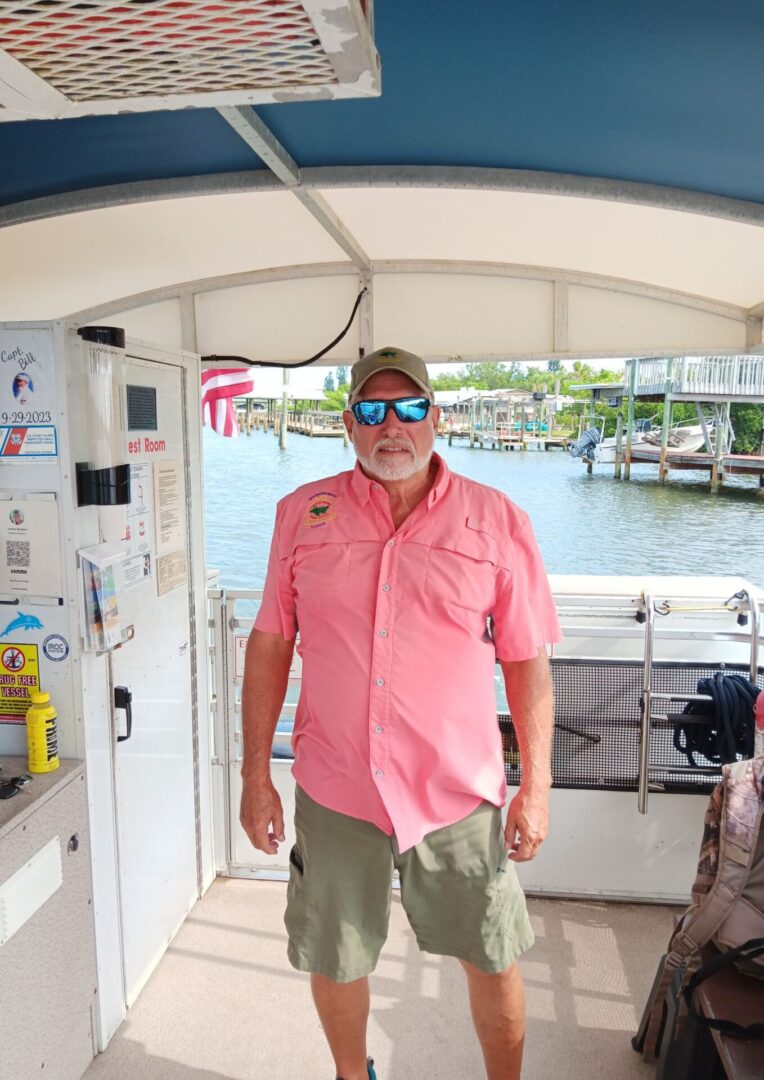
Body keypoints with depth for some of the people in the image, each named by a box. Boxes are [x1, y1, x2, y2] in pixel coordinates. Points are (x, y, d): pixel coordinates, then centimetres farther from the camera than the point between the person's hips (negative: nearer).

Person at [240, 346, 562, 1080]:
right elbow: (269, 645, 2)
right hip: (332, 792, 2)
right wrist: (255, 775, 1)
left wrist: (536, 787, -3)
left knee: (493, 962, 15)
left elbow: (526, 662, -1)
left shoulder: (497, 522, -4)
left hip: (458, 795, -1)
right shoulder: (302, 513, -1)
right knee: (334, 963, 19)